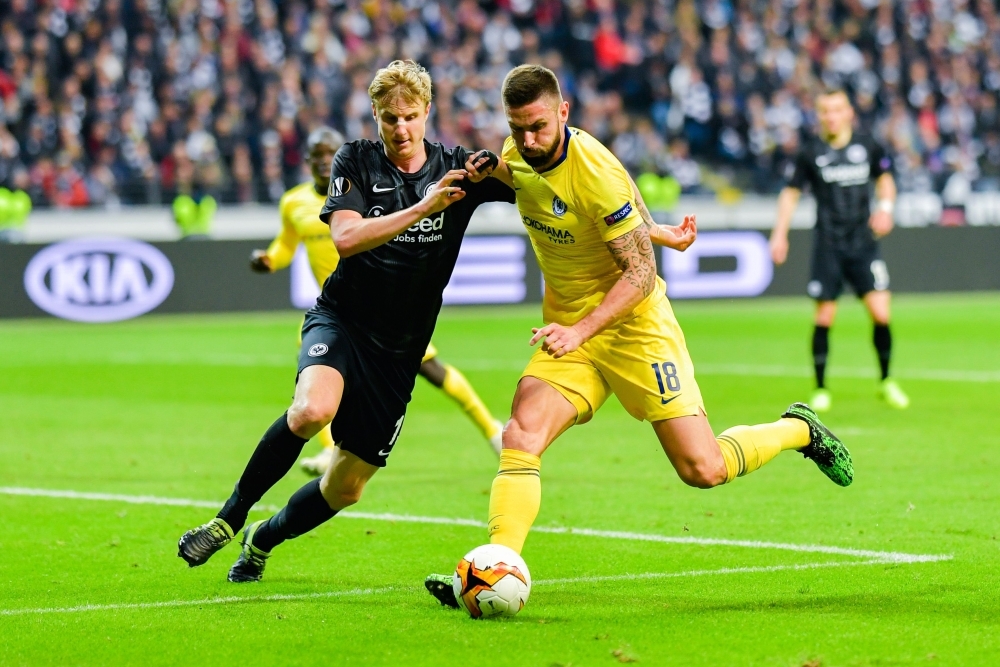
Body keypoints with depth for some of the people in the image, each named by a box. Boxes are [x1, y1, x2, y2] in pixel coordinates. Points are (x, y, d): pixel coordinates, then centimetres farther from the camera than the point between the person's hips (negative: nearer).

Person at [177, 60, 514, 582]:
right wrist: (421, 208, -29)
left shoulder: (456, 169, -1)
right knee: (313, 409, -36)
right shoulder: (355, 161, -6)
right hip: (341, 319, -3)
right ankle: (229, 519, -16)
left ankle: (263, 540, 37)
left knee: (346, 487, 7)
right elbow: (345, 237, -21)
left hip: (400, 348, 3)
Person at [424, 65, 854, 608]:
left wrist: (580, 331, -31)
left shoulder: (598, 174, -24)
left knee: (703, 470, -6)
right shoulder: (516, 157, -3)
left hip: (634, 324, -6)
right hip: (567, 328, 6)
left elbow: (640, 274, -20)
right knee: (520, 437, -19)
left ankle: (799, 430, 21)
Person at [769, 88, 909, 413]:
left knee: (880, 313, -7)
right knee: (824, 318, -3)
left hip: (863, 242, 1)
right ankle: (820, 389, 12)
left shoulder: (868, 147, 2)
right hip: (828, 246, -1)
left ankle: (886, 382, 13)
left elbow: (885, 178, 18)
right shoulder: (811, 152, -1)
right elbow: (791, 192, 8)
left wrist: (885, 206, 0)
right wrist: (780, 233, 2)